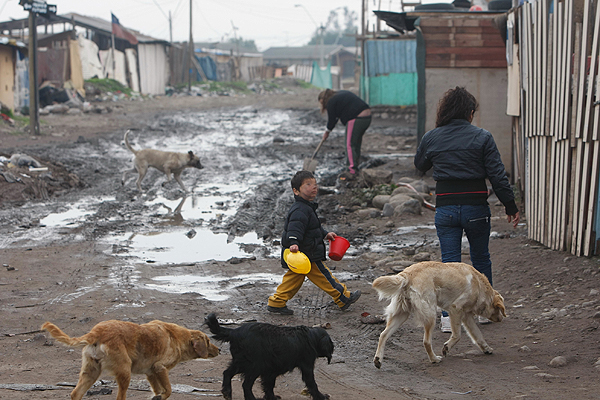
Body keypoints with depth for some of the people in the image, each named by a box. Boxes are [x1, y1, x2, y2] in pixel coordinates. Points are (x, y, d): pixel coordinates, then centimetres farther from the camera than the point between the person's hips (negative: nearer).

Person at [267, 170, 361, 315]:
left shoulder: (307, 207, 13)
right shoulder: (300, 210, -23)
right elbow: (295, 228, -38)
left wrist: (325, 234, 36)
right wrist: (294, 243, -52)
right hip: (306, 255, -10)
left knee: (293, 279, 15)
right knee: (324, 276, 4)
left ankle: (277, 302, 18)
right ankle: (343, 298, 16)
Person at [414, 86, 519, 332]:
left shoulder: (431, 138, 0)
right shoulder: (482, 137, -5)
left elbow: (420, 165, 18)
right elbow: (497, 175, -8)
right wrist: (511, 206, -2)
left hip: (445, 208, 1)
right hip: (476, 207, -1)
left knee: (449, 262, 5)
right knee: (481, 258, 17)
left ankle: (448, 316, -1)